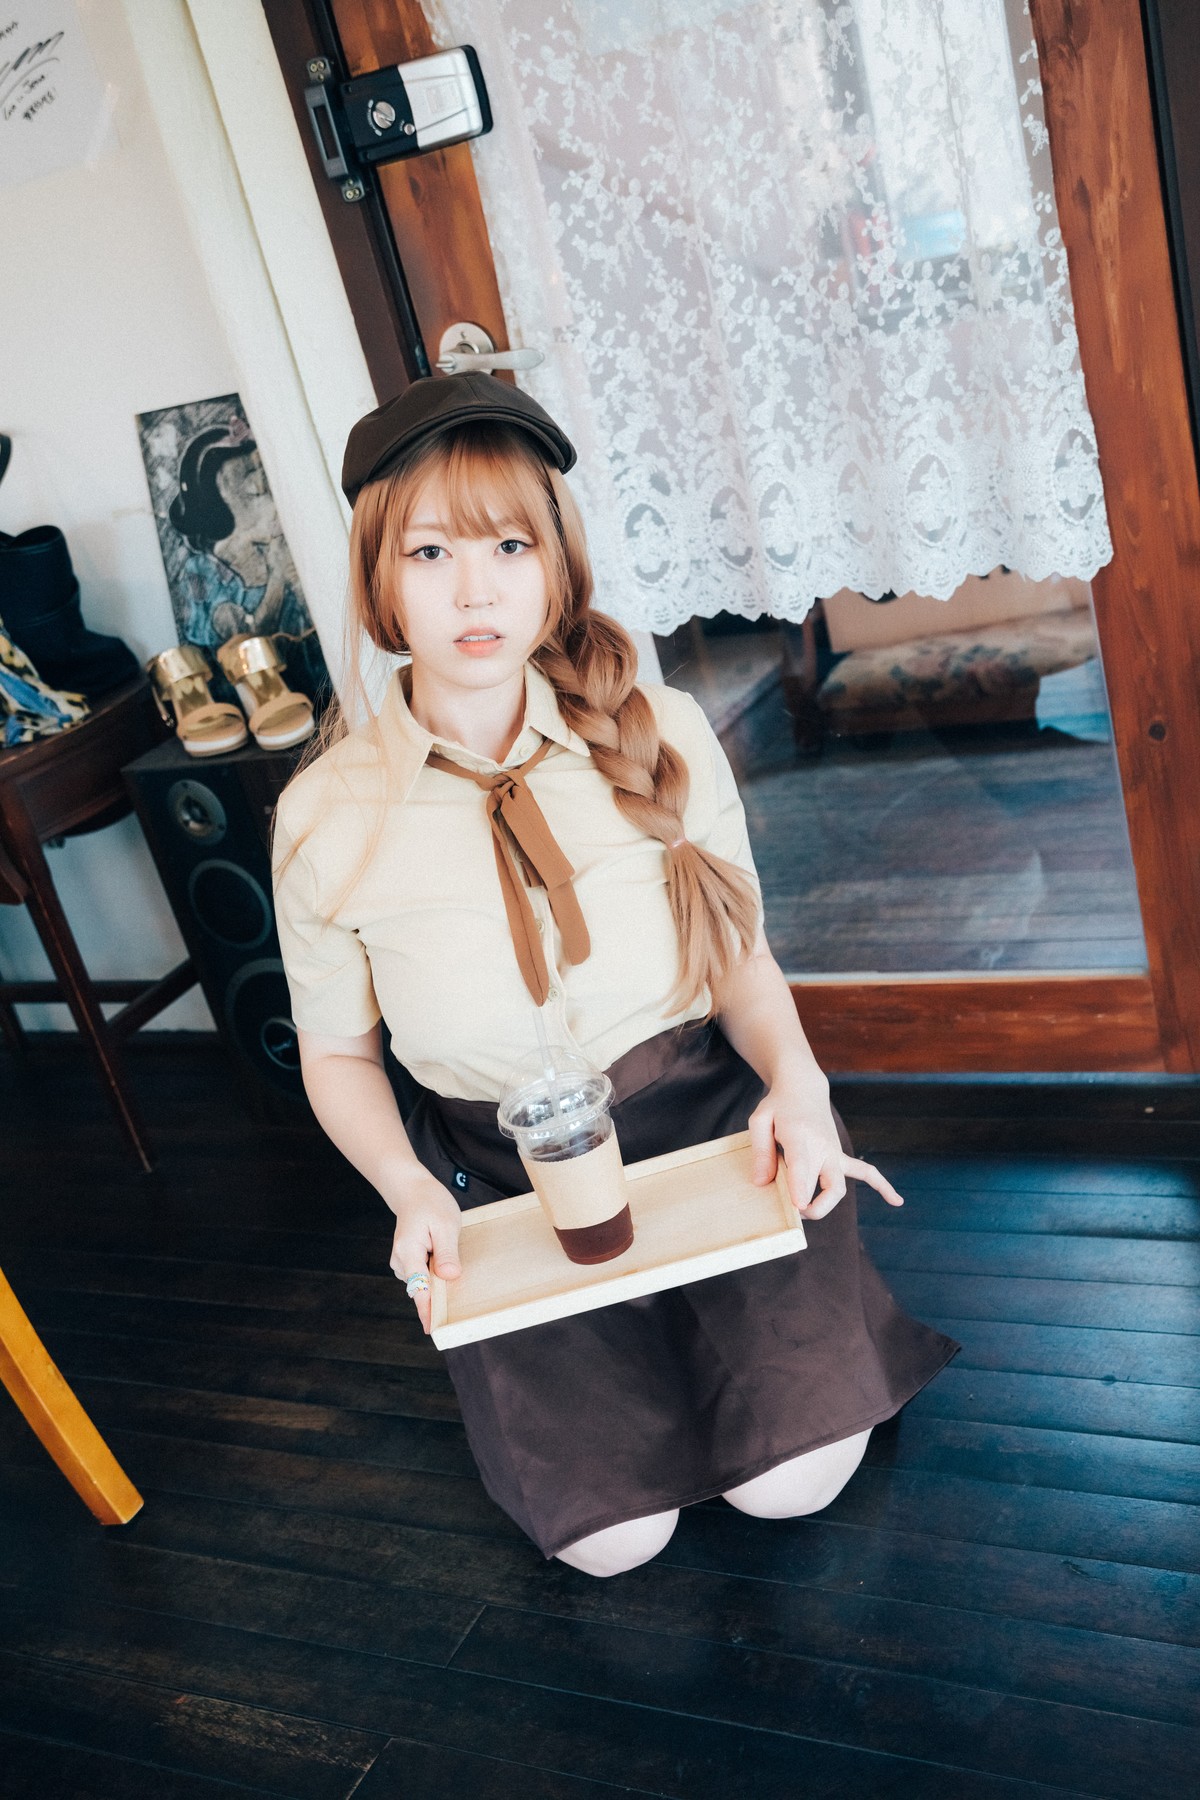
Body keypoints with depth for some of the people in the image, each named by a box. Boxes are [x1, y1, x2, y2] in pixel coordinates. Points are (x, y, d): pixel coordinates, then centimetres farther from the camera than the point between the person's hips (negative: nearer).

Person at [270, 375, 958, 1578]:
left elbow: (741, 957, 2)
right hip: (505, 1184, 0)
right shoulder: (326, 815, -10)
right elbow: (337, 1051, 3)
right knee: (608, 1533, -8)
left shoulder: (660, 734, -7)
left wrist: (792, 1077, -18)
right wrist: (409, 1190, -14)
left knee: (789, 1479, -11)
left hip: (707, 1120, 1)